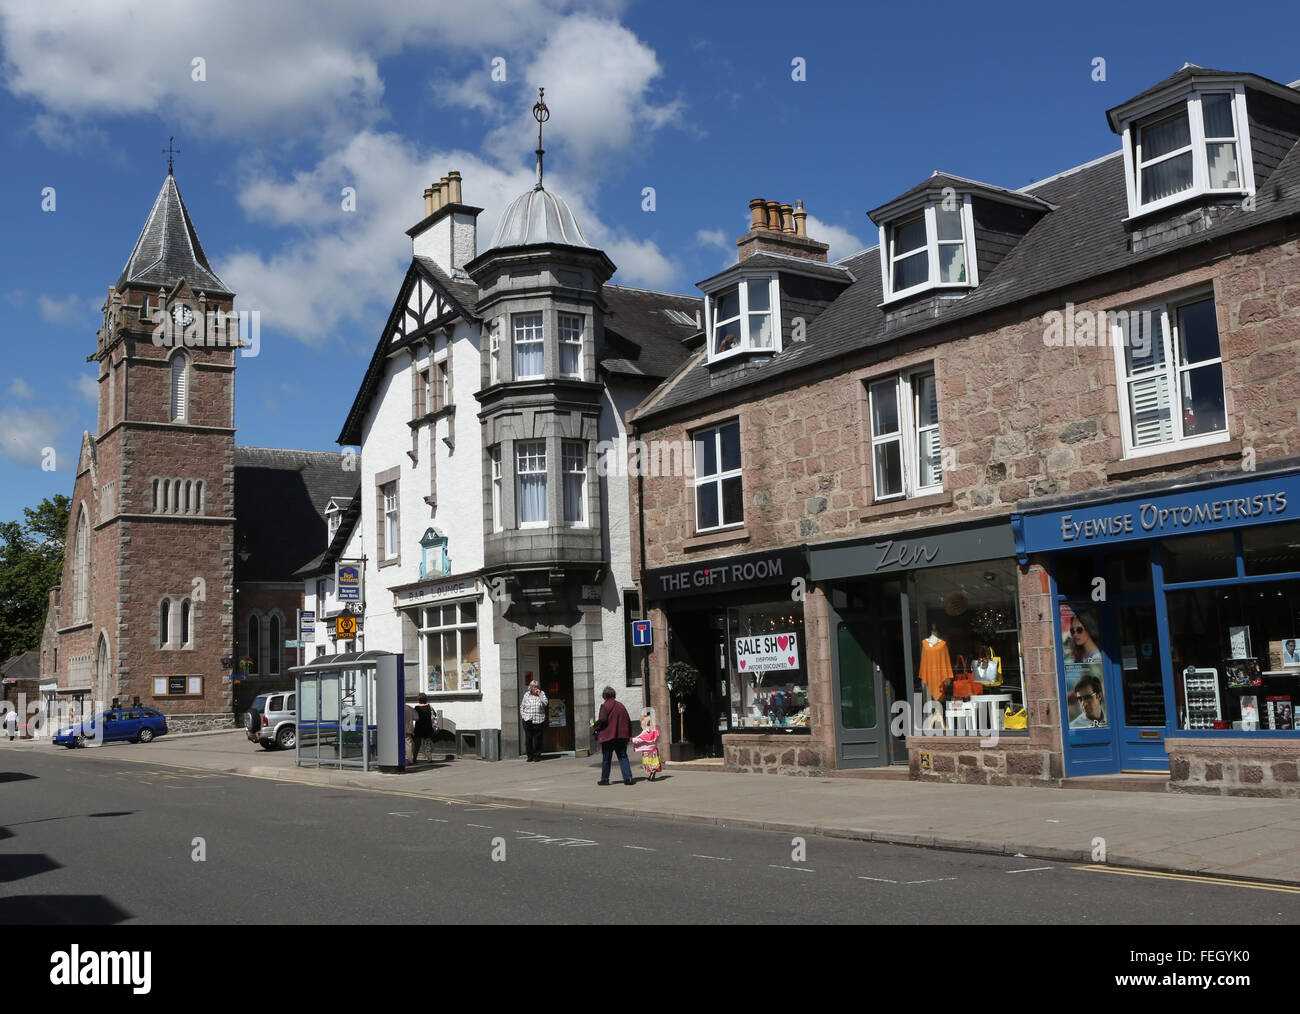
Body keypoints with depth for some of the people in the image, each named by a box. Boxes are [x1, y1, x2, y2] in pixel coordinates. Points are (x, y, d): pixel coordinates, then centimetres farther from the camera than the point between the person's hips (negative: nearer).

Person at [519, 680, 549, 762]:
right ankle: (530, 756, 8)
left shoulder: (542, 694, 6)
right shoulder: (526, 694, 10)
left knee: (537, 739, -1)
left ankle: (537, 755, 10)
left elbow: (545, 704, -8)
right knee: (528, 739, -1)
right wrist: (522, 714, 3)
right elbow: (522, 706, 17)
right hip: (528, 721, 1)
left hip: (538, 721, -1)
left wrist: (540, 695, -11)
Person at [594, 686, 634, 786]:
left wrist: (595, 725, -2)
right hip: (622, 736, 4)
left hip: (608, 736, -4)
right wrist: (629, 735, 16)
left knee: (606, 759, 8)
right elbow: (628, 721, 12)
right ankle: (628, 778, -7)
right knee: (623, 757, 5)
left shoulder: (605, 706, -7)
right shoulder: (621, 706, 11)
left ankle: (604, 779, 14)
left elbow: (602, 719, -21)